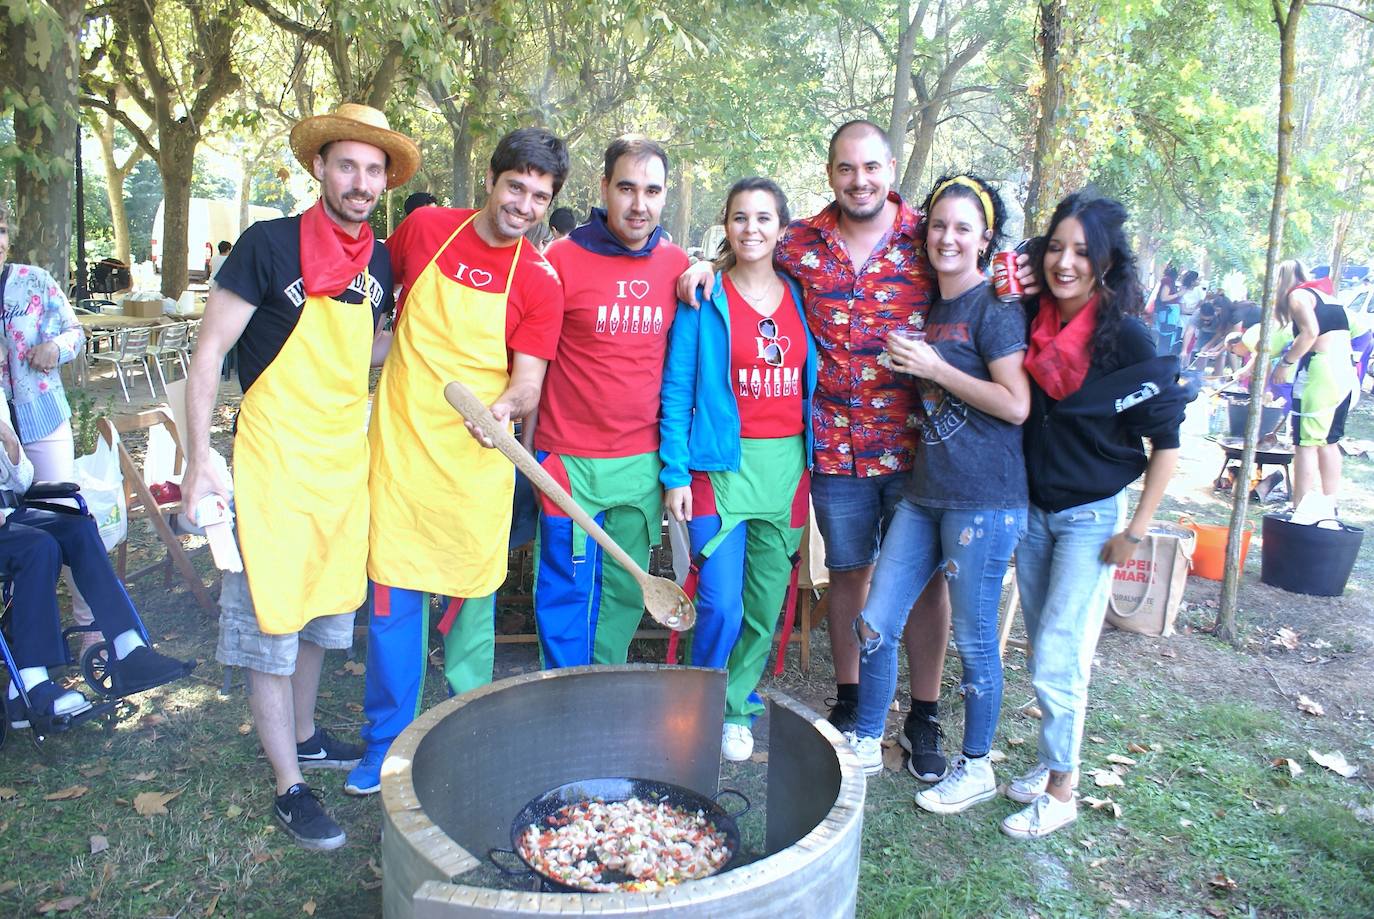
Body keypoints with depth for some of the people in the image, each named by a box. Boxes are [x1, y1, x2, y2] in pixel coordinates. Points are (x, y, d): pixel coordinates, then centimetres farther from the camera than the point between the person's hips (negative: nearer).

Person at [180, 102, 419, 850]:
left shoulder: (379, 261, 6)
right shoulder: (268, 245, -11)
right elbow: (208, 353, -10)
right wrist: (199, 461, -14)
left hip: (344, 463, 6)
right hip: (275, 465, -6)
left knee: (322, 612, 19)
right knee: (272, 621, 1)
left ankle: (303, 737, 39)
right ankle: (290, 787, 13)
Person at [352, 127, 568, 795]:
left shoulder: (540, 284, -4)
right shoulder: (425, 228, 1)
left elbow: (527, 385, -9)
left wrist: (505, 405, -29)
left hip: (476, 459, -1)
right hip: (400, 446, 1)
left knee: (470, 602, 9)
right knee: (394, 599, 4)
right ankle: (386, 742, 21)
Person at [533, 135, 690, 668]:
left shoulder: (678, 265, 5)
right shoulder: (562, 259, -6)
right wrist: (534, 450, -9)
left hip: (645, 461, 4)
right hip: (571, 459, -3)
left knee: (626, 591, 13)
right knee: (565, 594, 3)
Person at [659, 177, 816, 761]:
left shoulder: (801, 299, 9)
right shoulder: (704, 297, -2)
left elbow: (813, 384, 14)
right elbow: (676, 390, -3)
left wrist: (814, 467, 7)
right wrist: (675, 473, -9)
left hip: (787, 466, 4)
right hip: (723, 464, -4)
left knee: (767, 604, 9)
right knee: (722, 604, -9)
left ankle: (737, 707, 29)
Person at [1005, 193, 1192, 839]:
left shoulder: (1126, 338, -15)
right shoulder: (1031, 322, -3)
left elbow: (1165, 442, -11)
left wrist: (1137, 531, -11)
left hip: (1091, 517, -5)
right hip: (1031, 509, 5)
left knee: (1056, 660, -5)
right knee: (1045, 653, 14)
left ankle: (1060, 792, 13)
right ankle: (1053, 762, 32)